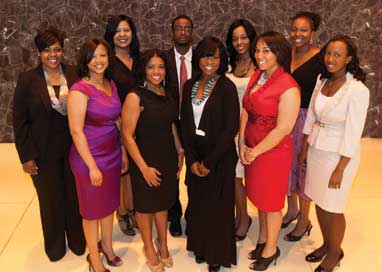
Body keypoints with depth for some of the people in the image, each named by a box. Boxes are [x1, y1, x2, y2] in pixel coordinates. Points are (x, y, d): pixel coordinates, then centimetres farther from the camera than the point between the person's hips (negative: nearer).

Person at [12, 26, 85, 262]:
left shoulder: (75, 75, -3)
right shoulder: (28, 80, -6)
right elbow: (20, 120, -4)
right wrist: (26, 156, -7)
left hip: (73, 149, 1)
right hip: (44, 154, 0)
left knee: (75, 196, 14)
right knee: (51, 200, 15)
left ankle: (77, 240, 37)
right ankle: (55, 244, 38)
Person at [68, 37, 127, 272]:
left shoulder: (111, 85, 4)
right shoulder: (80, 90, -18)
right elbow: (76, 131, -19)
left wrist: (124, 152, 10)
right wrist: (92, 166, -17)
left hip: (112, 155, 6)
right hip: (89, 158, -6)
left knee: (110, 204, 20)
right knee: (92, 209, 11)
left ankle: (107, 246, 44)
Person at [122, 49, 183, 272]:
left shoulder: (168, 94, 1)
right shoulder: (135, 97, -17)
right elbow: (128, 135, -16)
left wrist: (179, 152, 6)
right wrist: (144, 167, -17)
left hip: (168, 158, 5)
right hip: (146, 161, -5)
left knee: (163, 202, 20)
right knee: (146, 205, 13)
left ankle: (163, 244, 41)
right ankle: (149, 248, 36)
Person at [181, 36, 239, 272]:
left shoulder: (227, 87, -12)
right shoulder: (190, 85, 3)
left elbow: (231, 128, -15)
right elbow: (185, 123, 3)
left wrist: (209, 161, -14)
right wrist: (192, 159, -6)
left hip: (220, 158, -4)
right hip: (195, 157, 5)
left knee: (218, 206, 9)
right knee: (198, 203, 16)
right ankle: (201, 247, 39)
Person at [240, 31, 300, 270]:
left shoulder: (288, 87, -21)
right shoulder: (256, 77, 3)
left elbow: (283, 129, -20)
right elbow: (246, 112, 6)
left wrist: (254, 152, -13)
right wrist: (242, 145, -2)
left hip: (274, 151, -6)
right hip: (253, 149, 7)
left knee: (271, 202, 11)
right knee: (259, 197, 19)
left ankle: (270, 250, 33)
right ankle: (263, 240, 40)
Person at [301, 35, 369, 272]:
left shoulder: (358, 90, -19)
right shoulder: (322, 81, 1)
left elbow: (353, 134, -18)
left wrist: (340, 169, -16)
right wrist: (304, 149, 11)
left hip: (339, 155, -6)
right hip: (316, 150, 6)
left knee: (333, 208, 9)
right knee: (319, 202, 17)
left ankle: (335, 253, 33)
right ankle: (327, 244, 40)